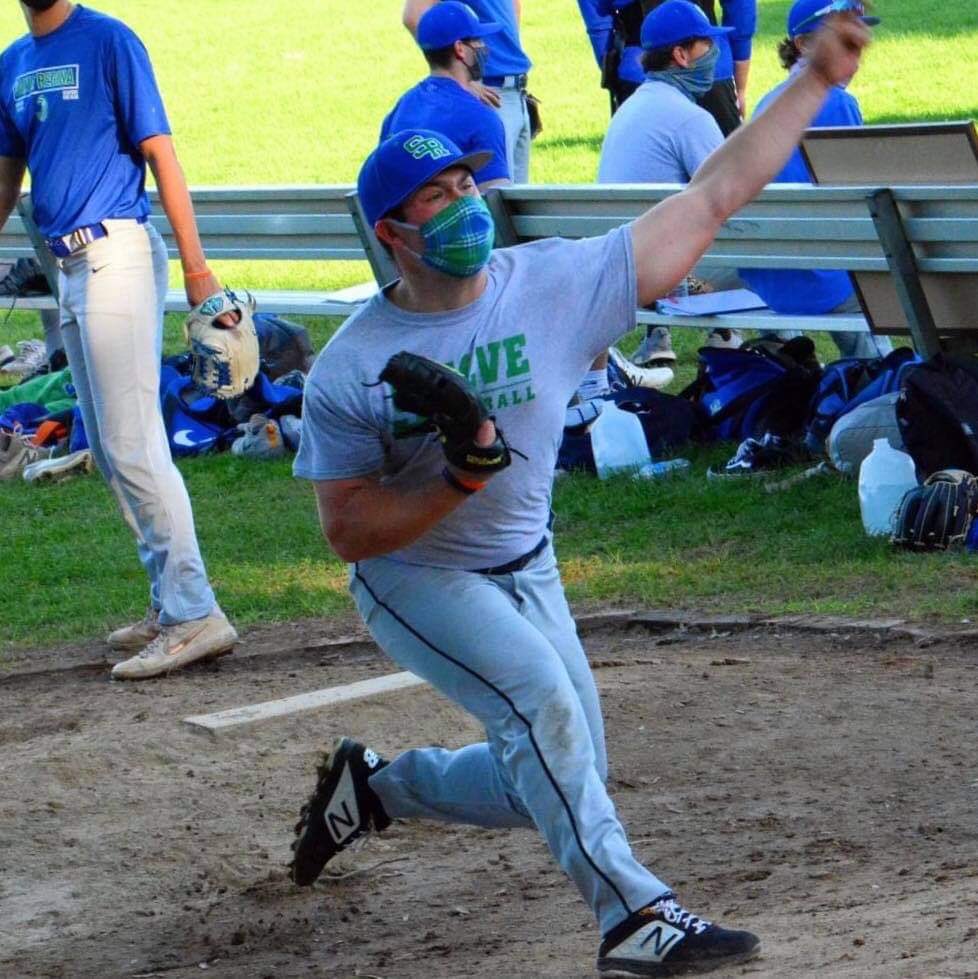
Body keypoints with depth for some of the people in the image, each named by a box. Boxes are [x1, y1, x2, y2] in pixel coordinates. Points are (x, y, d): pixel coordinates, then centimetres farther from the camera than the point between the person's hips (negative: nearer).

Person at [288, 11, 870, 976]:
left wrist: (816, 78, -19)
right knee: (540, 698, -28)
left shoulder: (556, 283, -15)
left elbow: (711, 197, -15)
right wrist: (458, 480, -33)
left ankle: (375, 785, 33)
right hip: (413, 579, -5)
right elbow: (347, 533, -18)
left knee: (553, 777, 10)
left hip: (525, 573, 5)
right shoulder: (347, 370, -19)